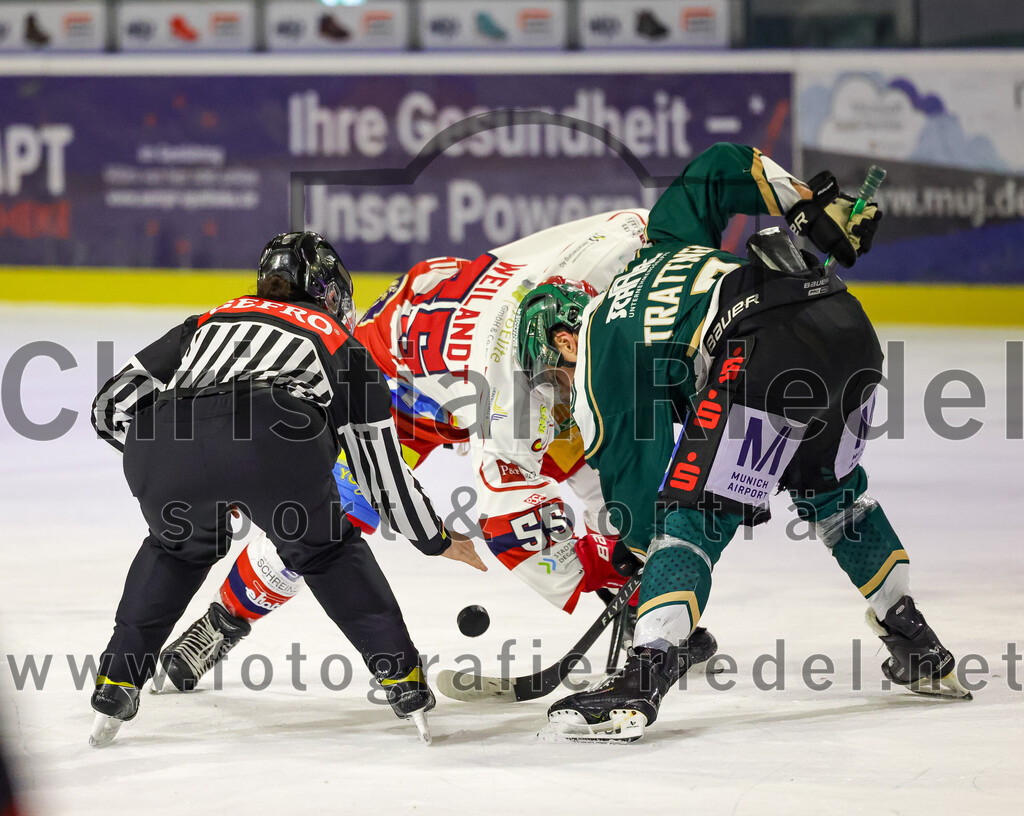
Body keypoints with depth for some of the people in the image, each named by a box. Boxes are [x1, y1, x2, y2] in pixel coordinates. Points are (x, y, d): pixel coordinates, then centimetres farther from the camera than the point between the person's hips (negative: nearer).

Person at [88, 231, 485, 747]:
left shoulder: (210, 322, 40)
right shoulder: (344, 346, 33)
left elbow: (113, 404, 36)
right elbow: (382, 470, 34)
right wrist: (437, 540, 48)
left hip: (164, 445, 3)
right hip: (274, 436, -2)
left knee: (178, 546, 33)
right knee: (326, 551, 25)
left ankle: (116, 684, 26)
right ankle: (404, 681, 20)